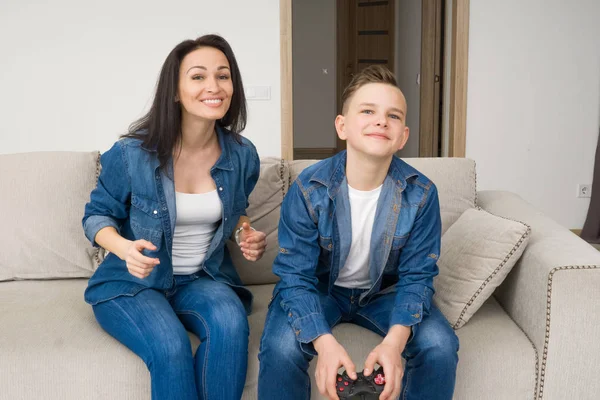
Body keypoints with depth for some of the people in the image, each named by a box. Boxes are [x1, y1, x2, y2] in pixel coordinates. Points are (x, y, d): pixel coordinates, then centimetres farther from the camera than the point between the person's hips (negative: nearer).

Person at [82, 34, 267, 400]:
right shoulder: (132, 153, -14)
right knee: (171, 346, -32)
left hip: (204, 279, 3)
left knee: (231, 321, -32)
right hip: (131, 284, -2)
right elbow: (97, 215, -1)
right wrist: (123, 247, -23)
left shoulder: (242, 155, -3)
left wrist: (246, 234, -6)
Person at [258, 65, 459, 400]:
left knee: (440, 346, -22)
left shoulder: (421, 194, -18)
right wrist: (325, 342, -39)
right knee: (281, 348, -29)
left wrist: (394, 341, -34)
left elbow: (417, 277, -14)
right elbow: (295, 276, -21)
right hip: (320, 288, -1)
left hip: (385, 291, 2)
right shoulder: (307, 190, -23)